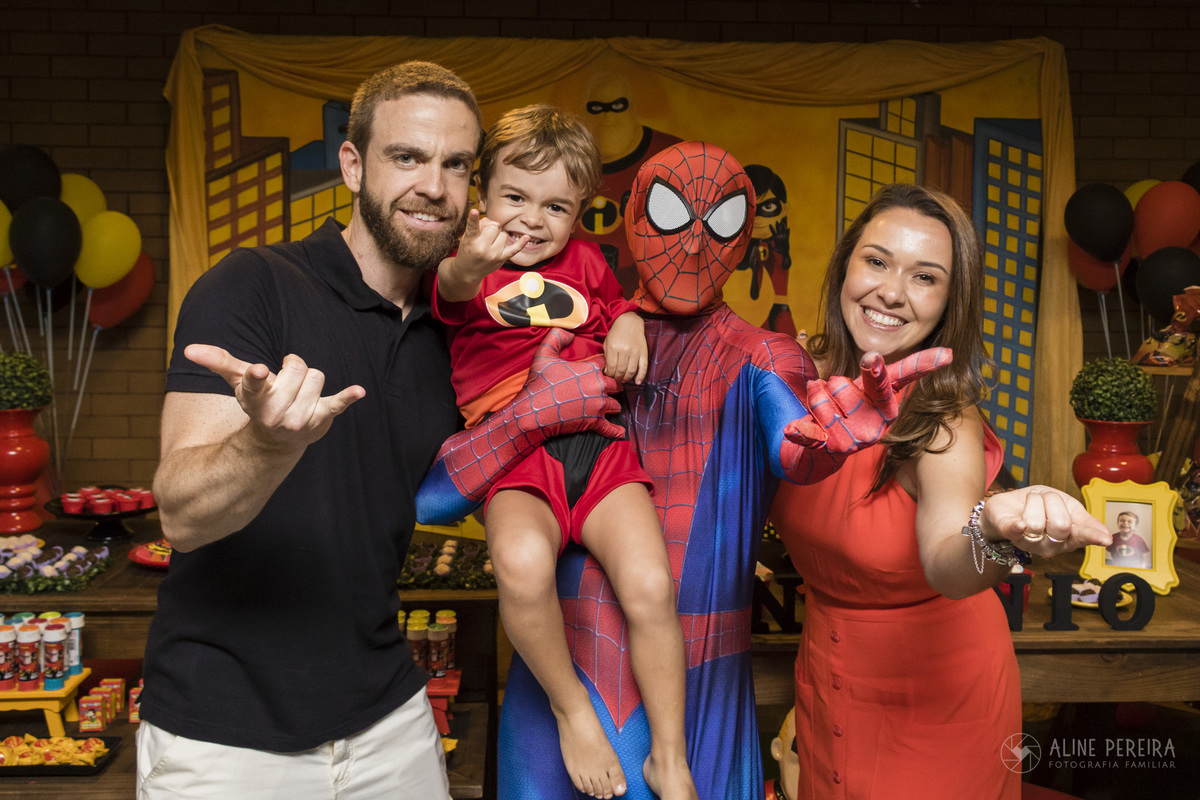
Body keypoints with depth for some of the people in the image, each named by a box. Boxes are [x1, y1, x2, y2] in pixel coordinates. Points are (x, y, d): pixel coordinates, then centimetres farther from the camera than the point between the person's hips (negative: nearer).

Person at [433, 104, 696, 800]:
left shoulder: (586, 261, 20)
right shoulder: (466, 268, 5)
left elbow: (618, 301, 38)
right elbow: (453, 291, -19)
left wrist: (629, 321, 13)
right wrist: (470, 264, -44)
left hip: (599, 441, 4)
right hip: (514, 453, -3)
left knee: (651, 584, -17)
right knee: (522, 561, -35)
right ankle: (572, 709, -7)